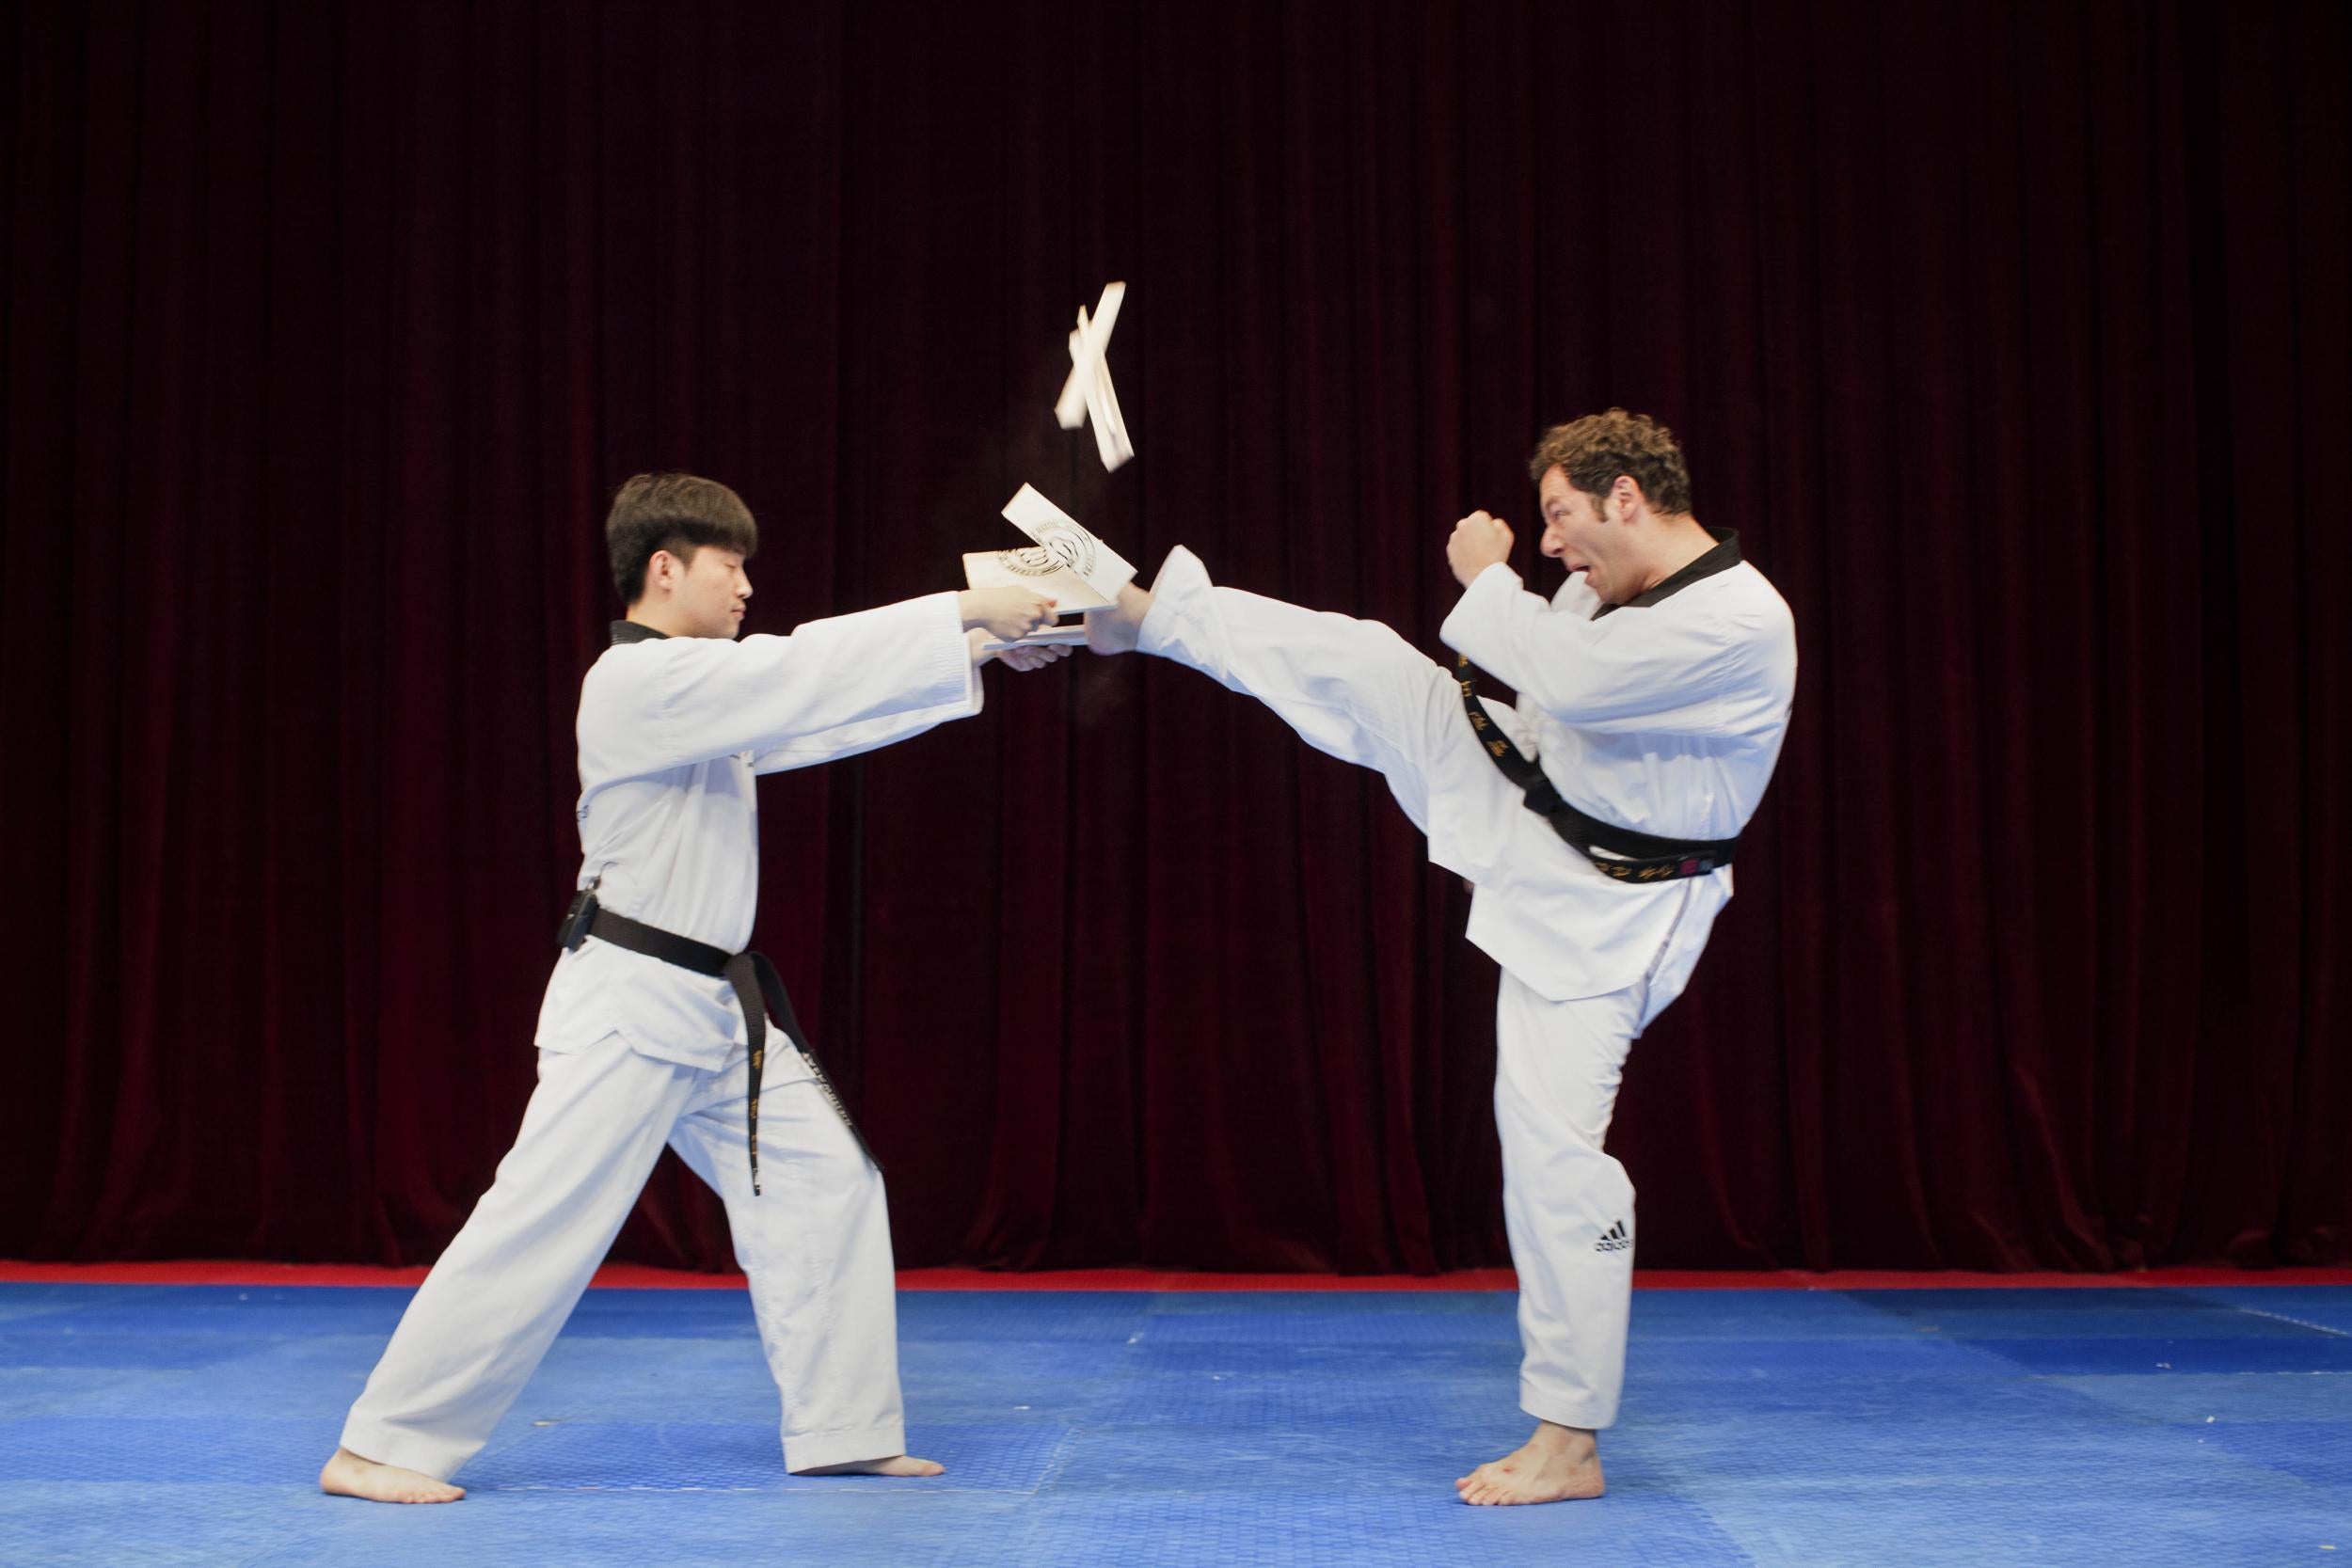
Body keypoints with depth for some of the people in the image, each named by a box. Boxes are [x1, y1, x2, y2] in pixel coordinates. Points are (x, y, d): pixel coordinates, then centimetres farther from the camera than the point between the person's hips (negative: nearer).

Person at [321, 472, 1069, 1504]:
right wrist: (964, 610, -20)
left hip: (717, 1006, 10)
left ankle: (842, 1432, 16)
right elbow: (804, 674, -23)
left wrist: (980, 652, 3)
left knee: (821, 1182, 7)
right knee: (541, 1225, -8)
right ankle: (381, 1446, 2)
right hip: (629, 1002, -10)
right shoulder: (637, 682, -16)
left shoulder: (708, 685, 14)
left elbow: (828, 705, 12)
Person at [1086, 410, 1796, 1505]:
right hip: (1523, 810, 8)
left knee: (1554, 1150, -8)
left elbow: (1570, 678, -35)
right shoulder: (1623, 590, 1)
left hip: (1599, 911, -8)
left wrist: (1488, 578, -20)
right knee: (1363, 669, 0)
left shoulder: (1742, 626, -26)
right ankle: (1141, 612, 20)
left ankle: (1568, 1442, 4)